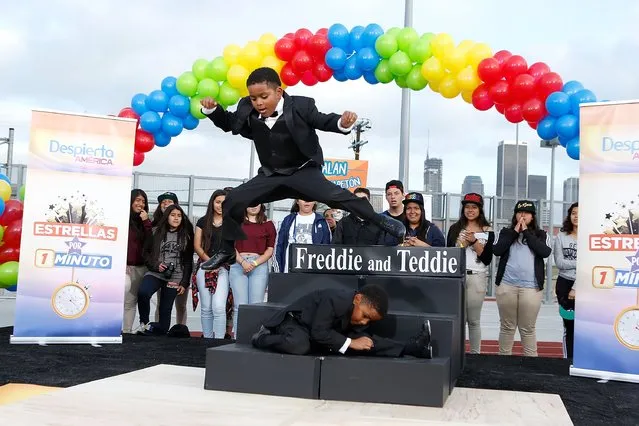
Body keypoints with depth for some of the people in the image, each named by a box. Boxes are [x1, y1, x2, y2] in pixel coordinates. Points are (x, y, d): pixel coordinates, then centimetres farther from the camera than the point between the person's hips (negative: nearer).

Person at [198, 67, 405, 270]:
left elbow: (322, 121, -10)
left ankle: (381, 221, -11)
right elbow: (229, 123, 10)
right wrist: (212, 110, -9)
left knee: (335, 196, -26)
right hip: (271, 175, 4)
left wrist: (342, 123, -32)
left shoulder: (301, 106, -16)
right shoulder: (248, 111, -6)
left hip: (304, 172, -4)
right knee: (233, 200, -7)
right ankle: (228, 251, 10)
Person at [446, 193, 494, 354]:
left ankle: (475, 353, 8)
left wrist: (474, 241, -10)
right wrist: (462, 243, -7)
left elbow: (487, 259, 0)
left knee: (474, 320, 2)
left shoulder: (487, 231, 6)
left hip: (477, 278, -1)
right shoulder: (455, 228, 11)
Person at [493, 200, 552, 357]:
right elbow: (496, 250, -4)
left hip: (531, 287, -1)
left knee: (528, 328, 1)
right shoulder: (505, 232, 11)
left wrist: (526, 232, -6)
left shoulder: (541, 235, 9)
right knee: (507, 326, 8)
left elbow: (545, 252, -8)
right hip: (506, 285, 1)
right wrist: (515, 232, -5)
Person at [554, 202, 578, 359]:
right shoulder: (561, 237, 5)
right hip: (565, 285, 2)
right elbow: (559, 263, -4)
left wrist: (576, 288, -14)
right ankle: (568, 361, 14)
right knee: (569, 326, 8)